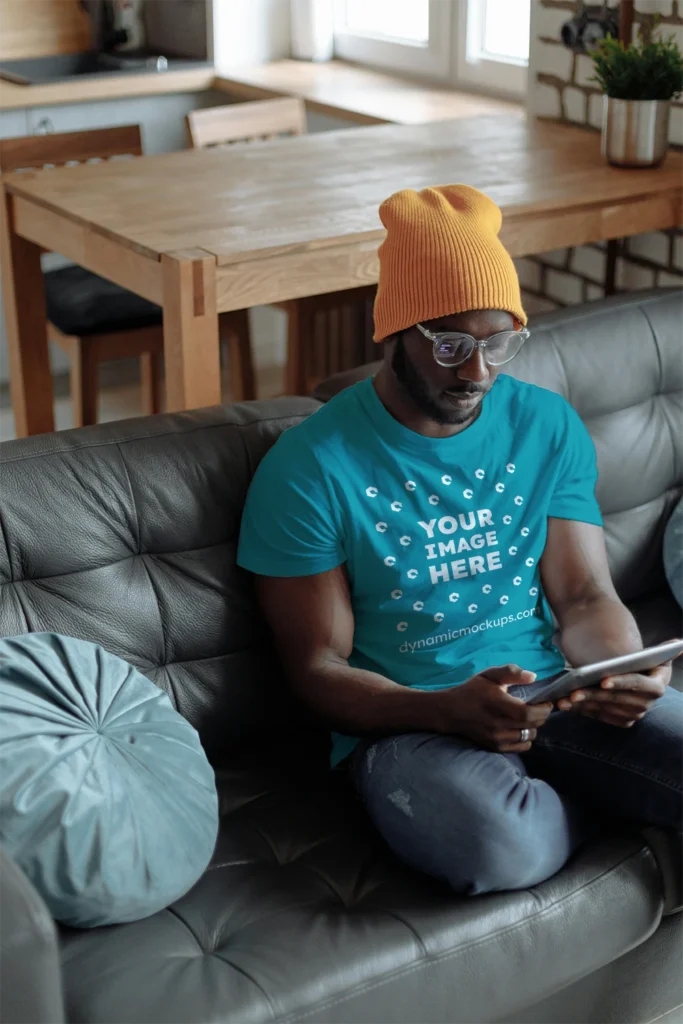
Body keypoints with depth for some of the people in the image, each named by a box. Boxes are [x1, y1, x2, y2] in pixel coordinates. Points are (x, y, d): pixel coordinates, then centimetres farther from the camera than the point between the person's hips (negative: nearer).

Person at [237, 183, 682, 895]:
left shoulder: (549, 427, 7)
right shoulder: (310, 469, -8)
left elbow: (585, 595, 7)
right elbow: (318, 668, -6)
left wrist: (623, 672, -17)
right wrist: (450, 710, -25)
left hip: (553, 694, 3)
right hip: (405, 722, -2)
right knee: (501, 846, -34)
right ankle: (595, 795, -1)